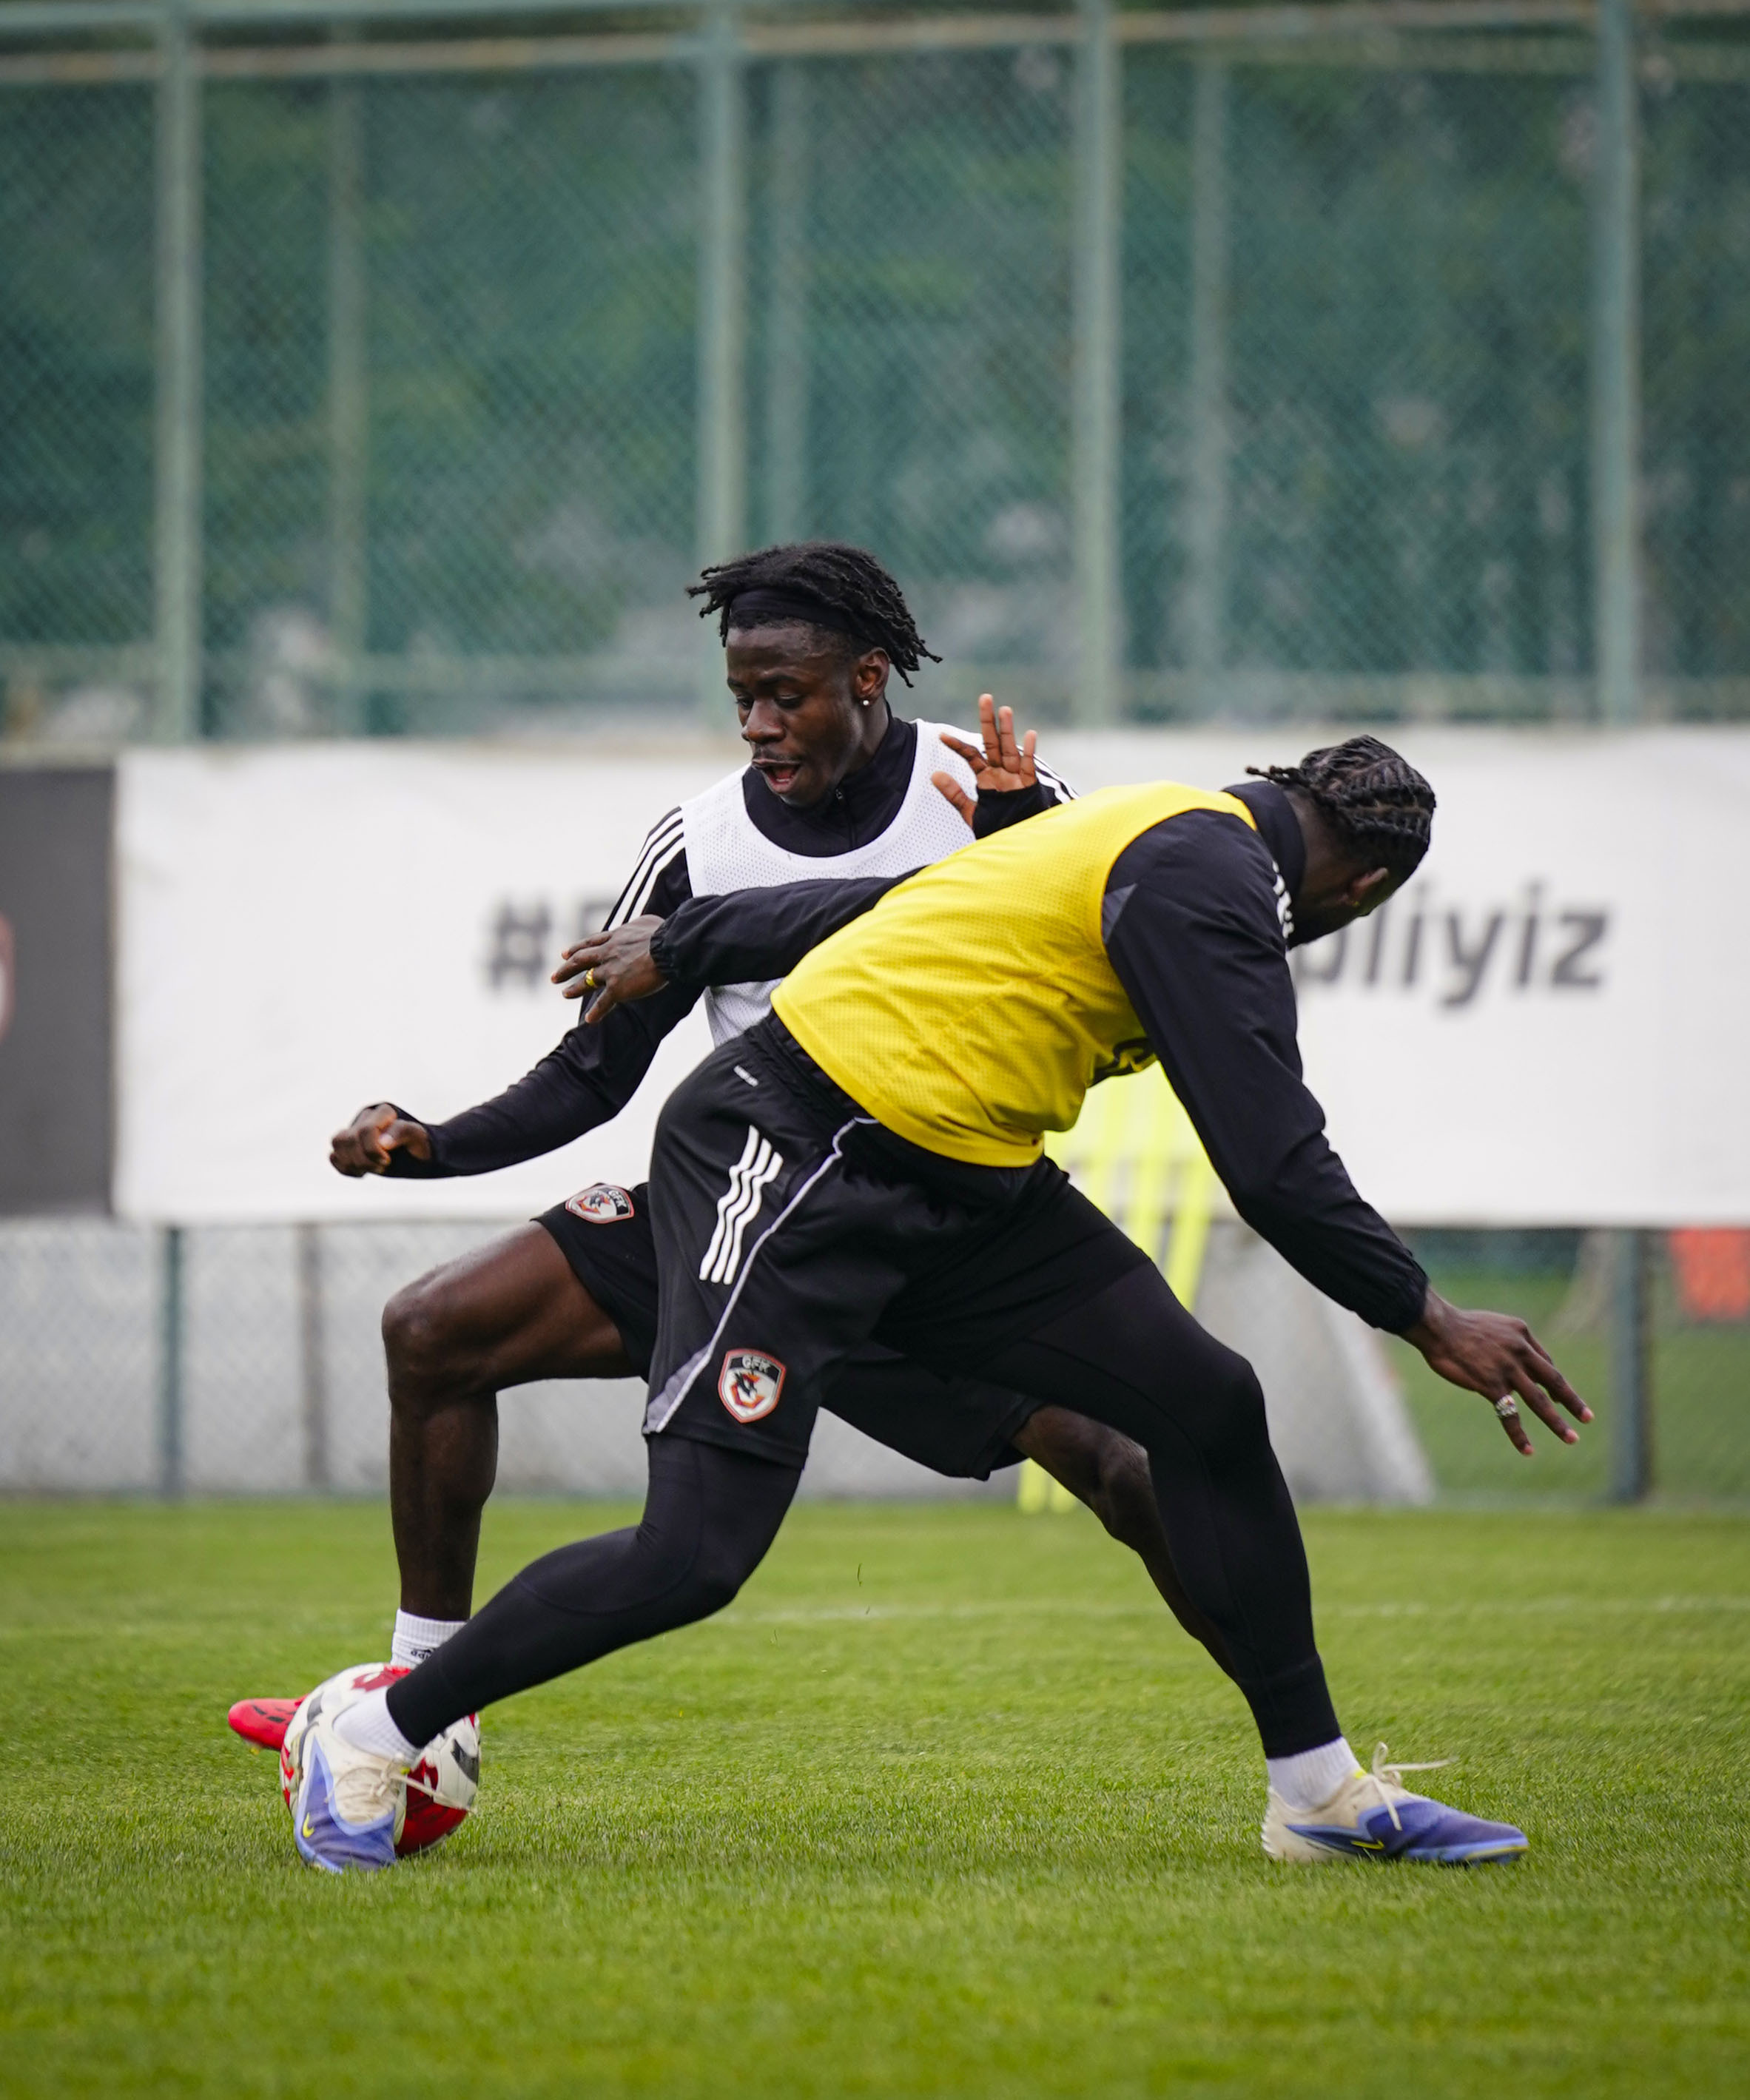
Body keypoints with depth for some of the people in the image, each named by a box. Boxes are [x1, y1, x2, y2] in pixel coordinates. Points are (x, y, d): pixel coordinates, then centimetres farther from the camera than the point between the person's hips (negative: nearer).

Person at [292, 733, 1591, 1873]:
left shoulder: (1180, 838, 13)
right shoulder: (1204, 881, -17)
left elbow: (909, 901, 20)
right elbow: (1273, 1170, -20)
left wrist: (676, 951, 28)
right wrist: (1426, 1321, -13)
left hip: (957, 1185, 10)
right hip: (799, 1158, -10)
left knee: (1207, 1406, 1)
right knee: (694, 1560, -15)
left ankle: (1320, 1790, 11)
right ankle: (379, 1738, 3)